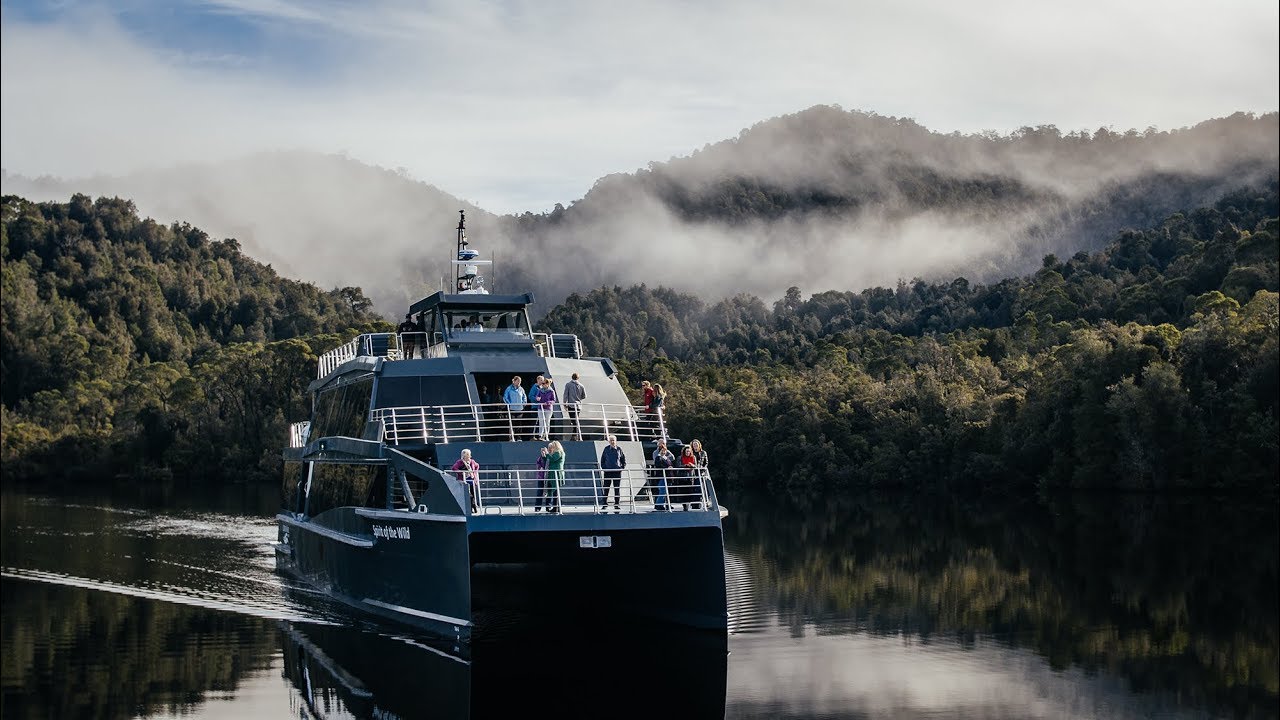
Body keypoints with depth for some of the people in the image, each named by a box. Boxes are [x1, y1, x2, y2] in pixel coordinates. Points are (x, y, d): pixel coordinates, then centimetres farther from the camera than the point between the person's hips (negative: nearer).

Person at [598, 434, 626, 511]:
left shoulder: (619, 449, 4)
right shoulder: (606, 449, 3)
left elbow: (624, 459, 13)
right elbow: (602, 460, 10)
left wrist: (622, 467, 2)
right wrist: (603, 468, 0)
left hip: (617, 471, 0)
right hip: (608, 471, 0)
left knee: (617, 488, 2)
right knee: (606, 488, 1)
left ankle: (617, 504, 8)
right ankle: (604, 503, 10)